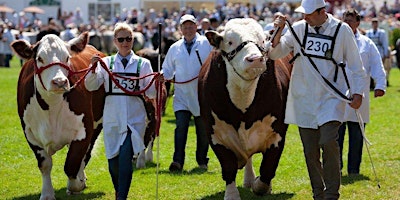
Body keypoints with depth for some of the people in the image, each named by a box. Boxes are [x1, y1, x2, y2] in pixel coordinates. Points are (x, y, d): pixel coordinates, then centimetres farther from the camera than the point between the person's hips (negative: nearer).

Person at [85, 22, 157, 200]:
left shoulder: (143, 64, 5)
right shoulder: (106, 63, 7)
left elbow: (151, 93, 1)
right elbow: (91, 86, -2)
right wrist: (93, 69, -18)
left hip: (134, 119, -2)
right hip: (112, 118, 2)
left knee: (125, 157, -18)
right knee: (113, 161, 7)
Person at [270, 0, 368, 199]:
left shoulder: (342, 30, -3)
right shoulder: (299, 28, 3)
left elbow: (355, 65, 5)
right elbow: (274, 54, 4)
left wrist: (358, 92, -1)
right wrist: (278, 32, -12)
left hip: (331, 97, -3)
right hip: (304, 99, 3)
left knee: (329, 142, -19)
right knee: (310, 150, 5)